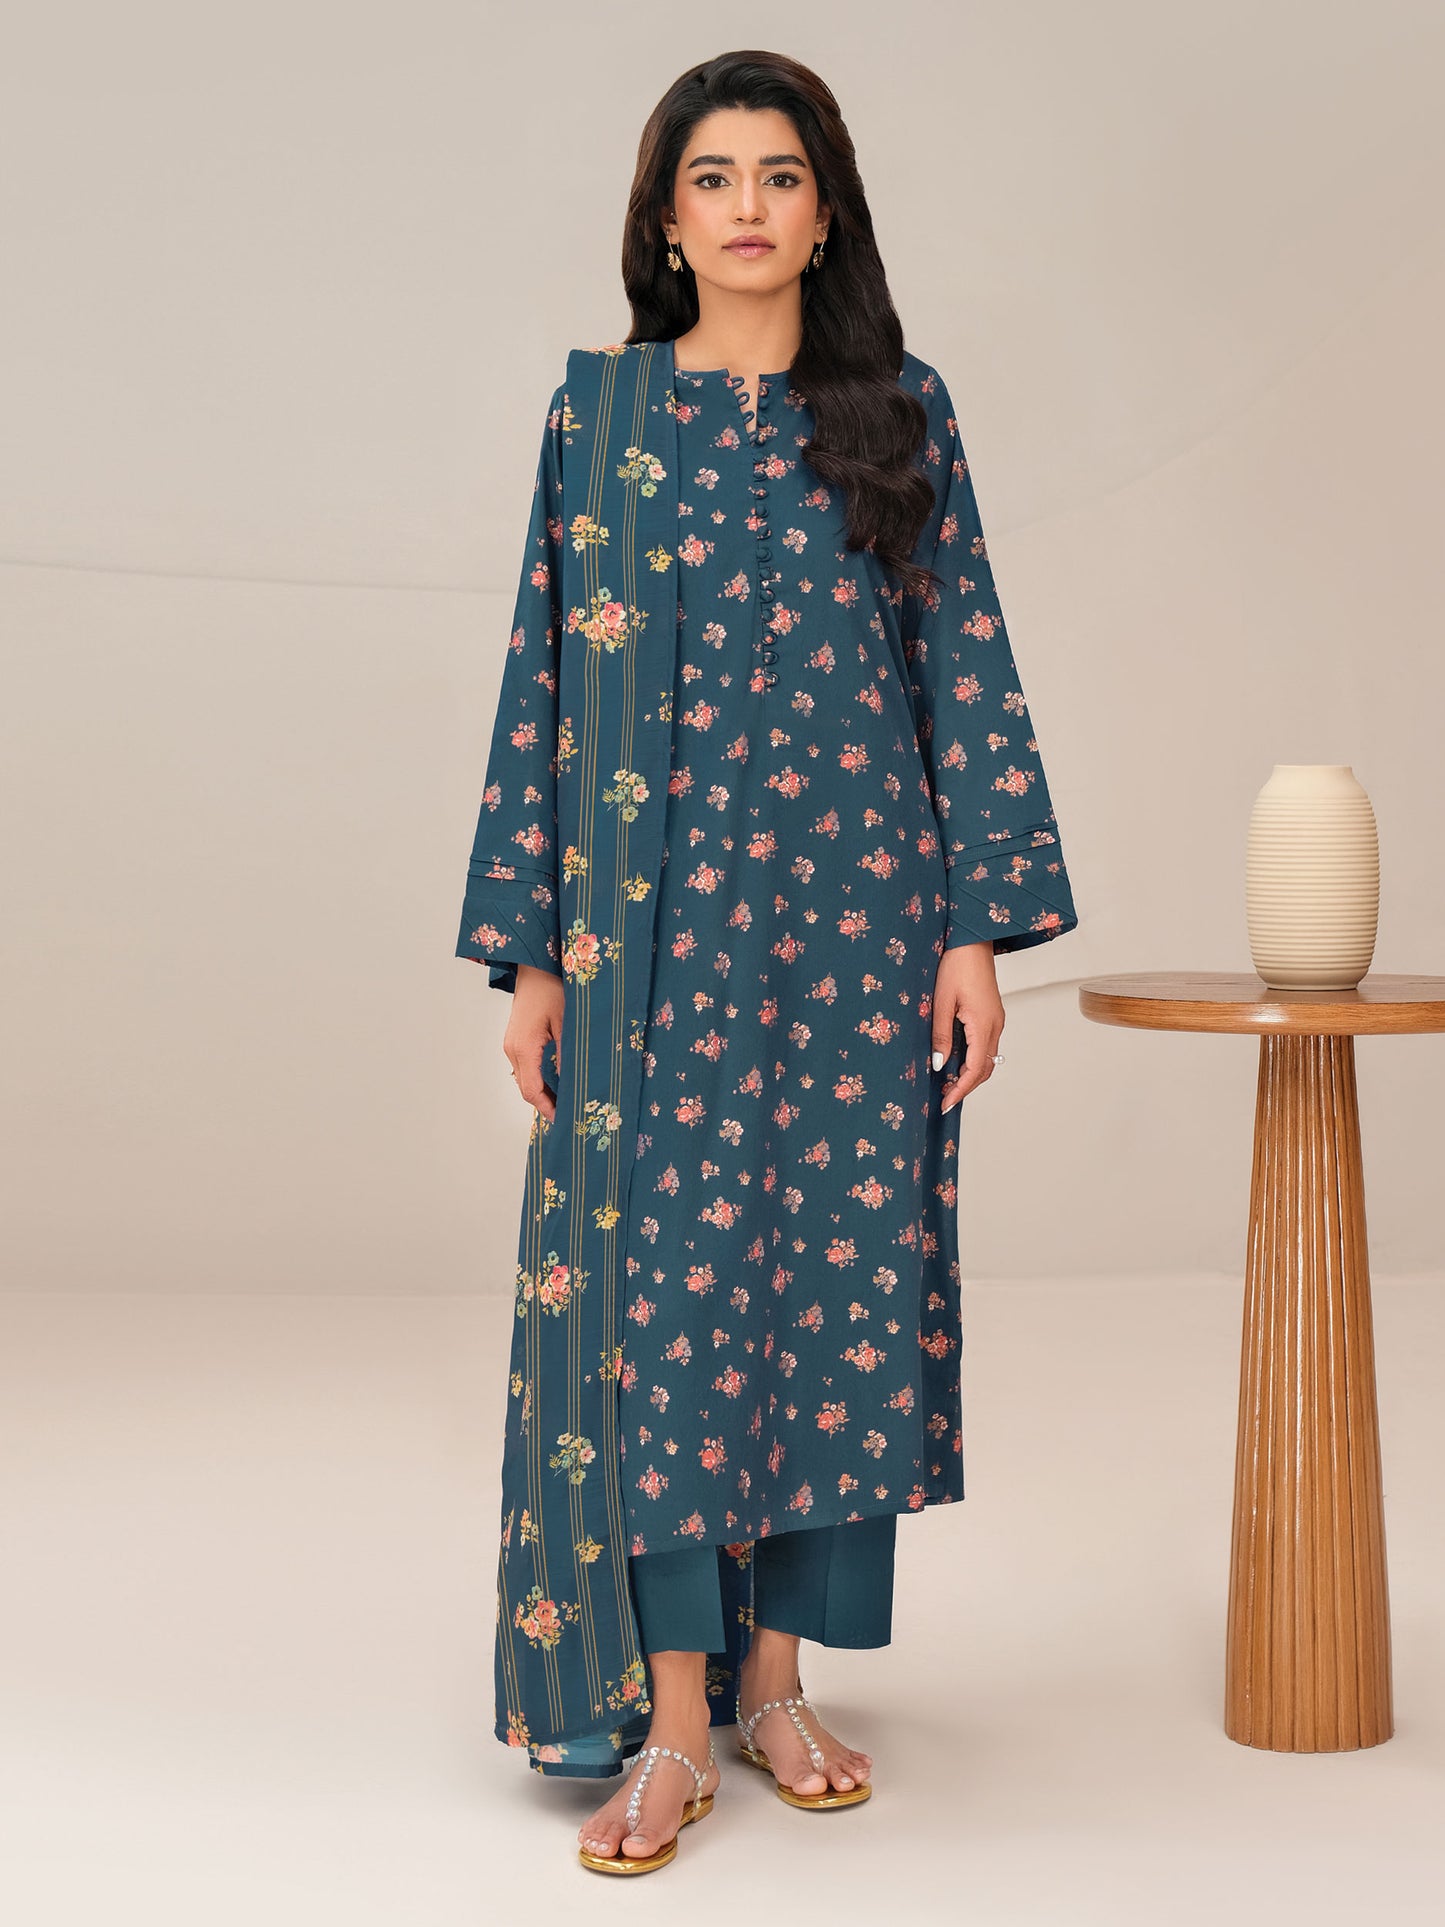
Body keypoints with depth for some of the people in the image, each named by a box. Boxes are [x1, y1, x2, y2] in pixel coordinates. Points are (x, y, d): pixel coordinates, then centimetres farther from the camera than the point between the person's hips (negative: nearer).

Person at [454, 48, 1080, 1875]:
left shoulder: (901, 413, 7)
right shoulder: (598, 410, 5)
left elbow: (965, 671, 5)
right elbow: (544, 679, 4)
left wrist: (981, 929, -2)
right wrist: (529, 949, -1)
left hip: (857, 910, 1)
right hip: (657, 916, -1)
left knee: (840, 1271, 5)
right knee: (660, 1278, -4)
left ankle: (774, 1673, 20)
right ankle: (669, 1722, 5)